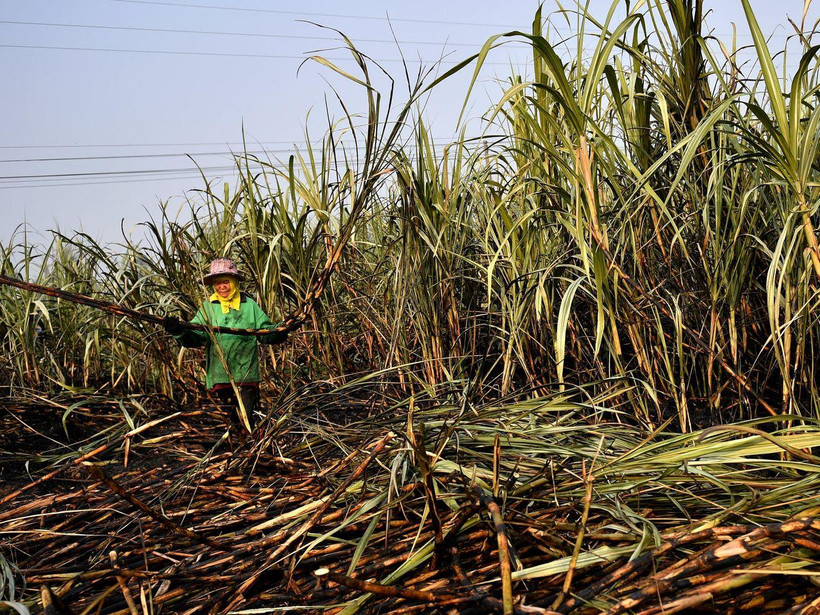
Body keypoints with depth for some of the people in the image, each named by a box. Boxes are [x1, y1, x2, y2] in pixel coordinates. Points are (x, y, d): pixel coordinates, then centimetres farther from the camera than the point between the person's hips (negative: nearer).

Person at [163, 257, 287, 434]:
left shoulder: (250, 305, 8)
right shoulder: (208, 307, 8)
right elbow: (196, 337, -4)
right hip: (219, 375, 1)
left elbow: (265, 331, 5)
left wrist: (279, 333, -17)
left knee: (244, 421, -4)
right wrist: (179, 332, -24)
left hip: (246, 373, -1)